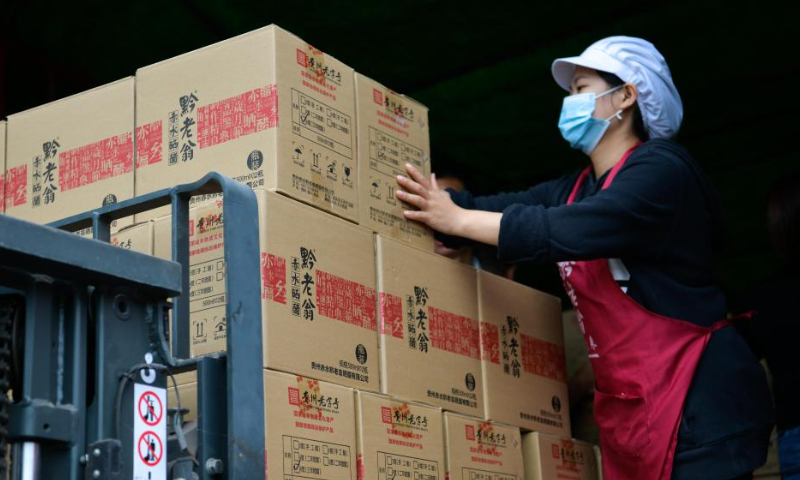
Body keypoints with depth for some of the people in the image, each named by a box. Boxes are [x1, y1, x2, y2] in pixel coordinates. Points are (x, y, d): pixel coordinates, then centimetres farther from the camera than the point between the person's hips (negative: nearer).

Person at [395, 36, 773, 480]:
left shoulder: (662, 168, -12)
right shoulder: (573, 191, 15)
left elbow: (566, 231, -23)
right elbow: (491, 208, 7)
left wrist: (456, 221, -17)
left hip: (698, 397, -8)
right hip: (627, 405, 8)